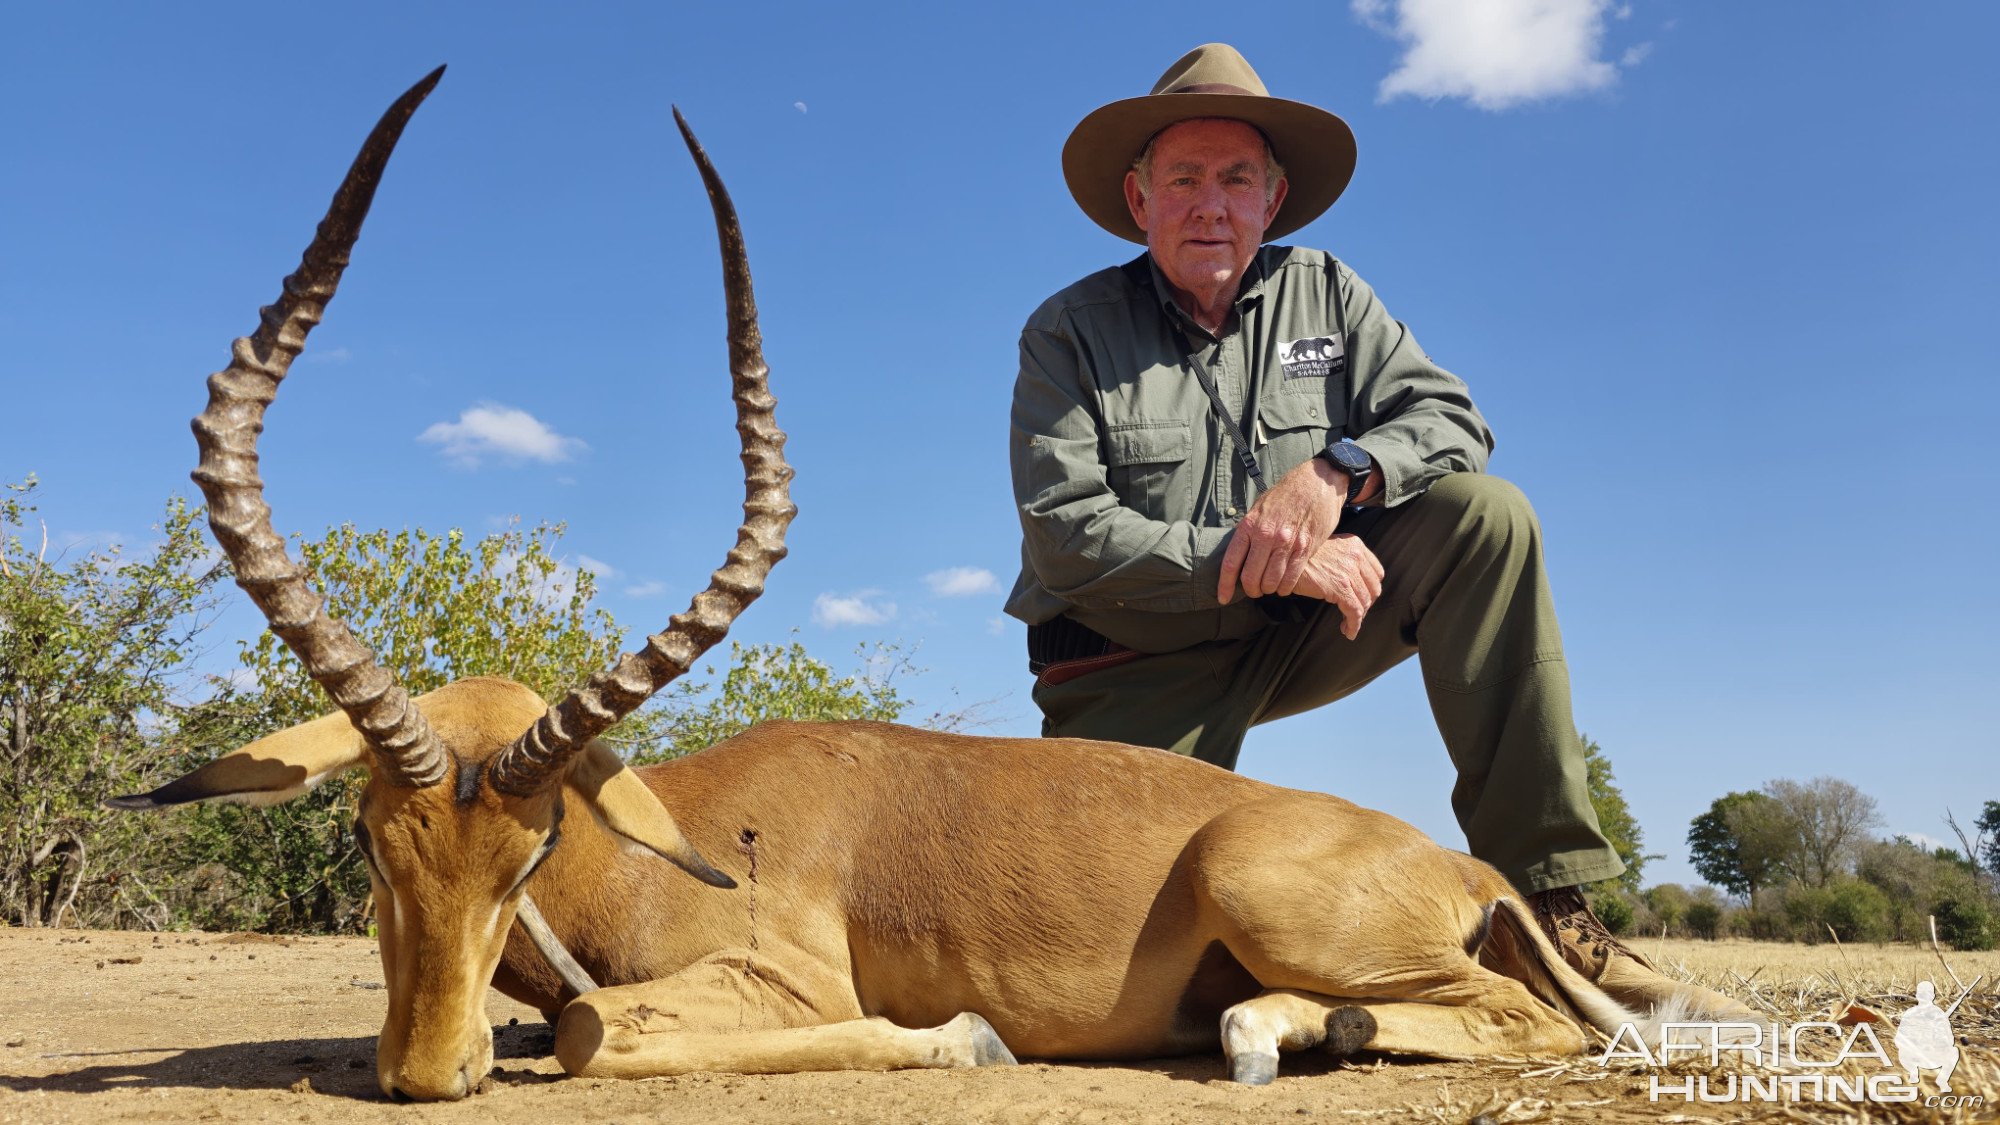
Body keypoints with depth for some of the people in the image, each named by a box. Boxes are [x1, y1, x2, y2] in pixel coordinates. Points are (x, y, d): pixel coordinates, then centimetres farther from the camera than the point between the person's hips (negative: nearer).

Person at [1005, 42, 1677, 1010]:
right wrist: (1266, 561, -23)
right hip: (1138, 673, -3)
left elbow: (1447, 415, -3)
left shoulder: (1321, 294, 5)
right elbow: (1065, 534, -16)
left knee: (1484, 516, -19)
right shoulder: (1069, 331, -5)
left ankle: (1542, 898, -20)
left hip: (1296, 636, 3)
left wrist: (1337, 472, -25)